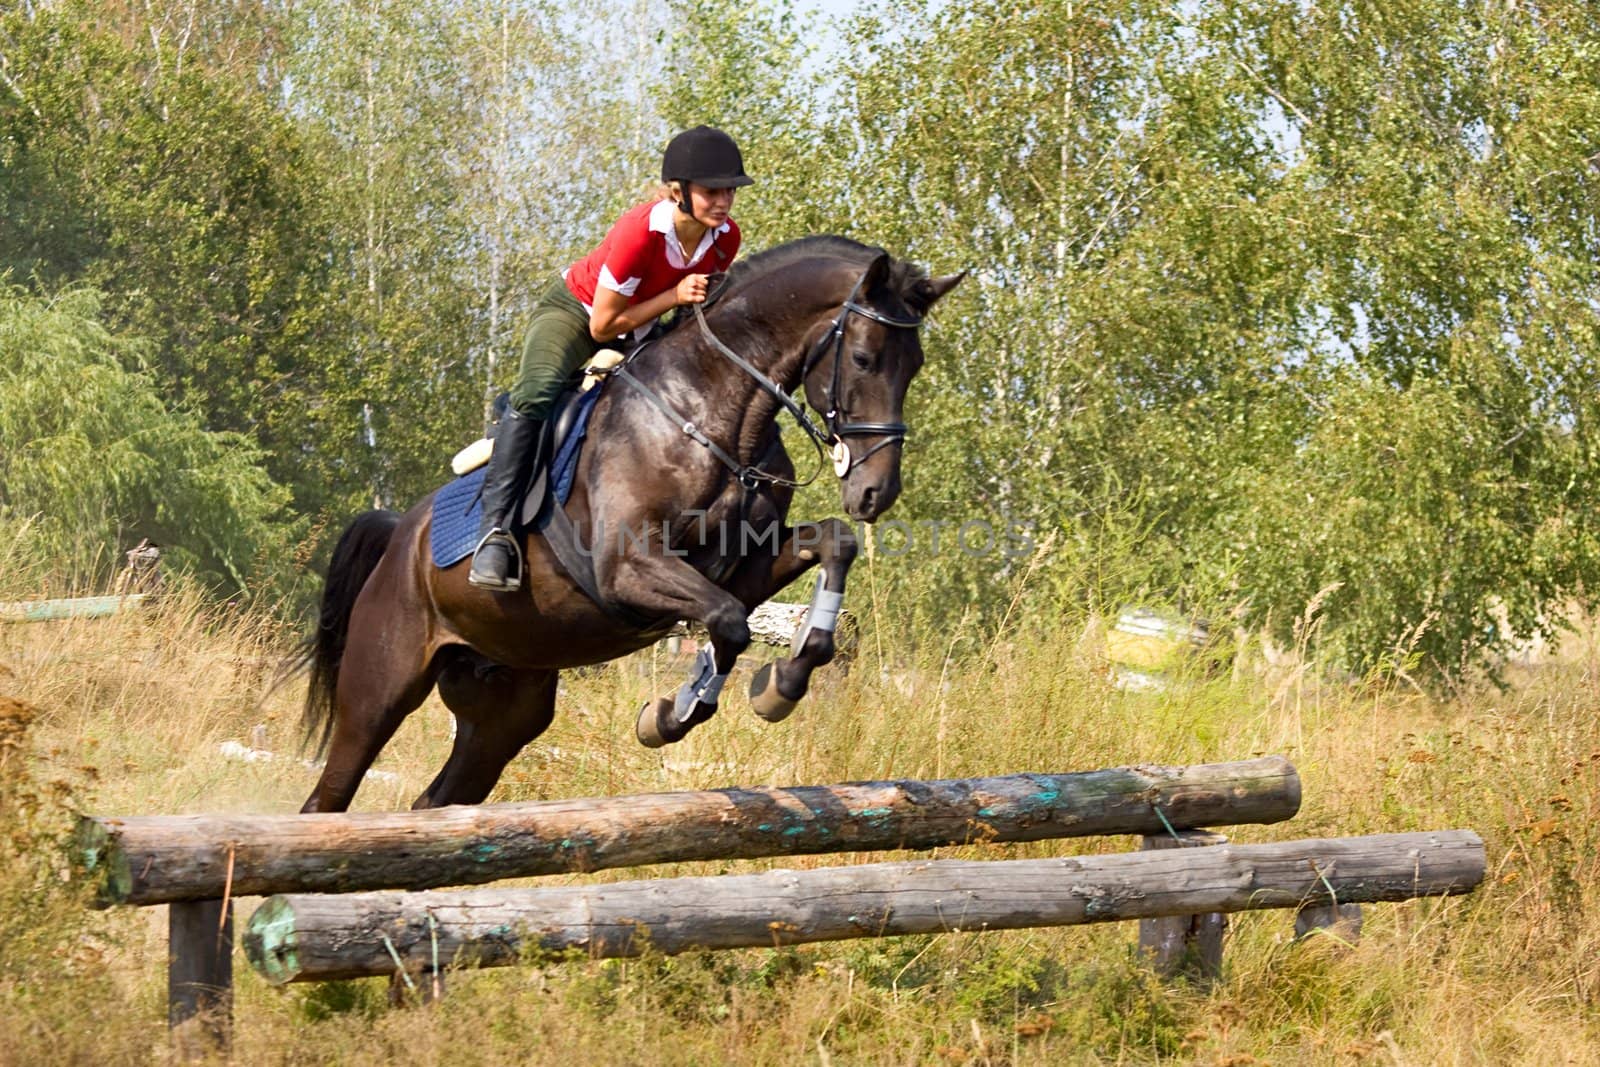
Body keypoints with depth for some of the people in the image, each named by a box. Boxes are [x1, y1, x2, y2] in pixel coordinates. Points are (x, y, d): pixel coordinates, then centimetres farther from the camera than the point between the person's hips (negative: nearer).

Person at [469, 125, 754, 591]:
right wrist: (674, 296, -31)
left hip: (640, 327, 8)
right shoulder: (640, 232, -34)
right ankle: (495, 529, -35)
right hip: (574, 311, -8)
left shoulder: (725, 237, -15)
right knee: (536, 392, -33)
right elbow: (603, 325, -27)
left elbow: (702, 305, 7)